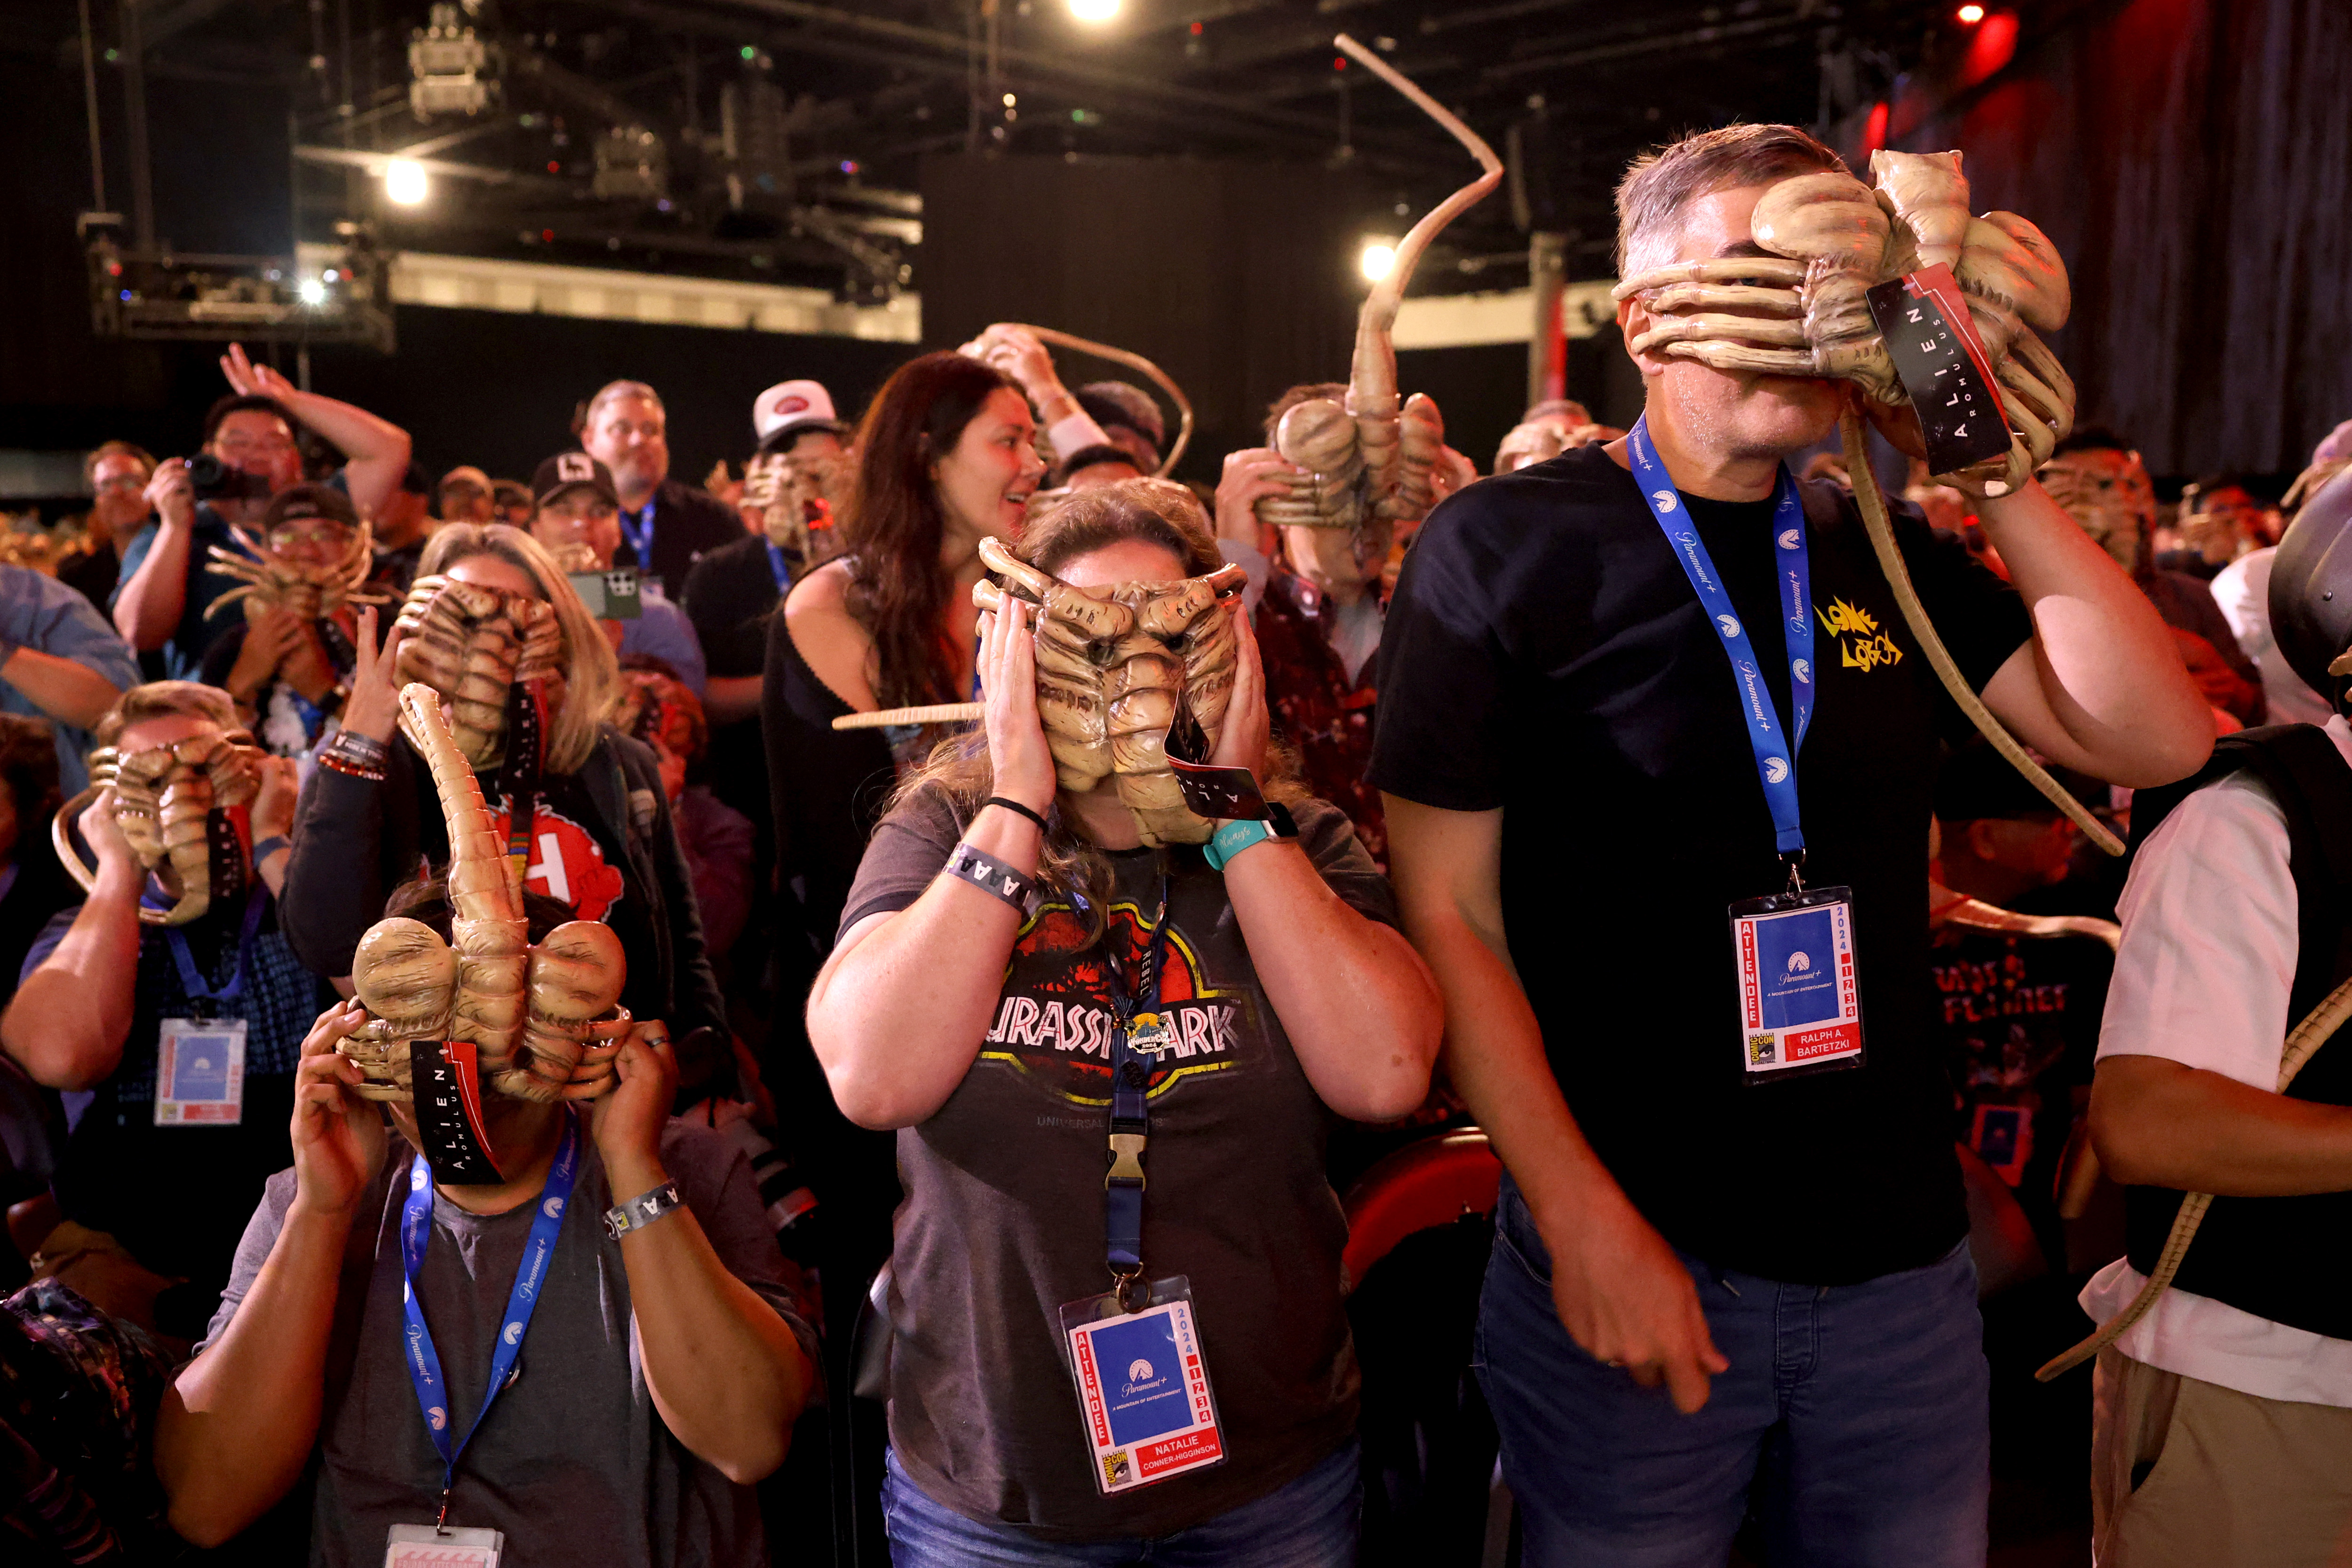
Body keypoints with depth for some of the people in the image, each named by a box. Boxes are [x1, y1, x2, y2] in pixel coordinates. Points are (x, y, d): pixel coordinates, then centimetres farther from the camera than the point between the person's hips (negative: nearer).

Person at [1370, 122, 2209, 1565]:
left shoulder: (1885, 554, 8)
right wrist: (1585, 1225, -16)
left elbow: (2157, 739, 0)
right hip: (1632, 1264, -5)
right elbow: (1446, 913, -12)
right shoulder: (1506, 549, -8)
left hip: (1903, 1260, 5)